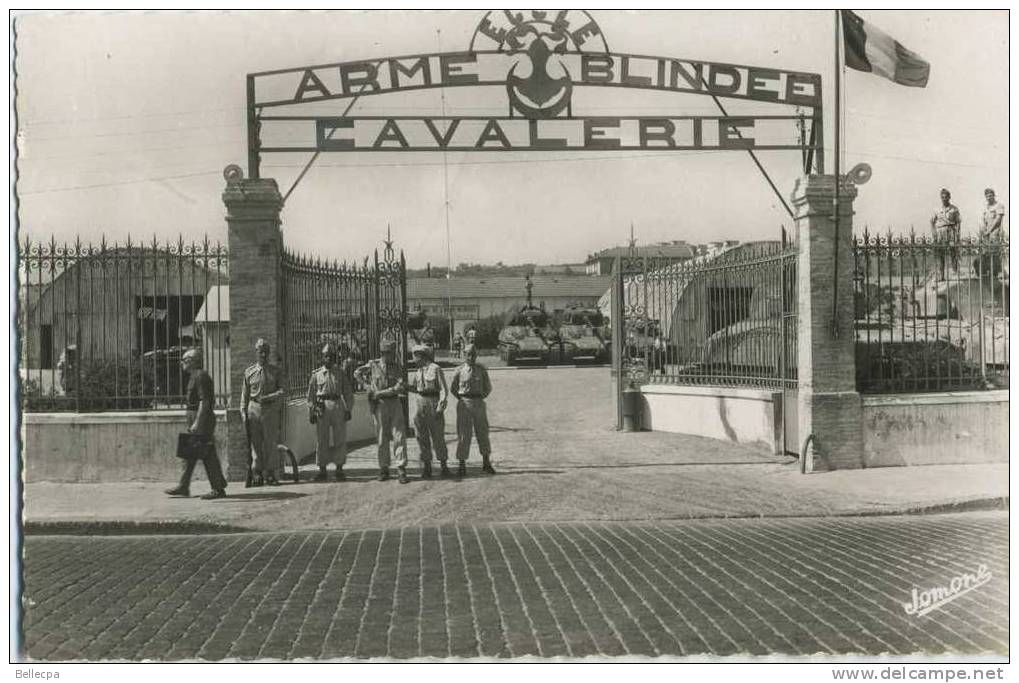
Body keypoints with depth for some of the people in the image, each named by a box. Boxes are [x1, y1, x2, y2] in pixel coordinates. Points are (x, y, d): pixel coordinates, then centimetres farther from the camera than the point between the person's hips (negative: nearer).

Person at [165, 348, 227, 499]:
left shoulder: (201, 376, -14)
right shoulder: (195, 376, 18)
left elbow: (204, 402, -21)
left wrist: (197, 423, -24)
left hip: (201, 419, -10)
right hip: (196, 419, 10)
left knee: (208, 455, -7)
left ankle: (219, 489, -4)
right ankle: (183, 487, 16)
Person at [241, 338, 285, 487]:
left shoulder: (276, 371, 7)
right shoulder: (249, 372, 9)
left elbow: (281, 392, 0)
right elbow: (244, 395, 10)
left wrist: (267, 397, -17)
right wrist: (244, 414, 2)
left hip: (270, 409, -1)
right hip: (254, 409, 1)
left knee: (271, 443, -2)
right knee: (255, 444, 0)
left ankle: (270, 475, 4)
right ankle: (257, 475, 5)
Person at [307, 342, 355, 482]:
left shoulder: (341, 373, 7)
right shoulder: (316, 374, 7)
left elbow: (348, 393, 8)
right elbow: (311, 395, 8)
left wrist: (348, 410, 1)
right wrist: (311, 413, 3)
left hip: (338, 406, 0)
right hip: (321, 407, 0)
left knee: (340, 439, 0)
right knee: (321, 440, 1)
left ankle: (339, 470, 8)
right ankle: (322, 471, 8)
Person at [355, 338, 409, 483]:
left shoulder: (397, 366, 3)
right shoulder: (373, 365, 1)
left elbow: (399, 387, -8)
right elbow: (358, 372, 19)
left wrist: (379, 393, -13)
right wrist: (369, 386, 12)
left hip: (395, 403, 1)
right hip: (380, 405, -1)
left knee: (399, 436, -6)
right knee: (382, 439, 4)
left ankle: (401, 469, -5)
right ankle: (384, 469, 14)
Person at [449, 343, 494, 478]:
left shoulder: (481, 369, 4)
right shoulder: (459, 371, -1)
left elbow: (488, 387, 13)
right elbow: (452, 388, 11)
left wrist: (480, 398, 7)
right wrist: (462, 399, 8)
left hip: (479, 403, 2)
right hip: (464, 405, -2)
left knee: (483, 433, 7)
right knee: (463, 434, -2)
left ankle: (486, 463, 19)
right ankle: (462, 466, 4)